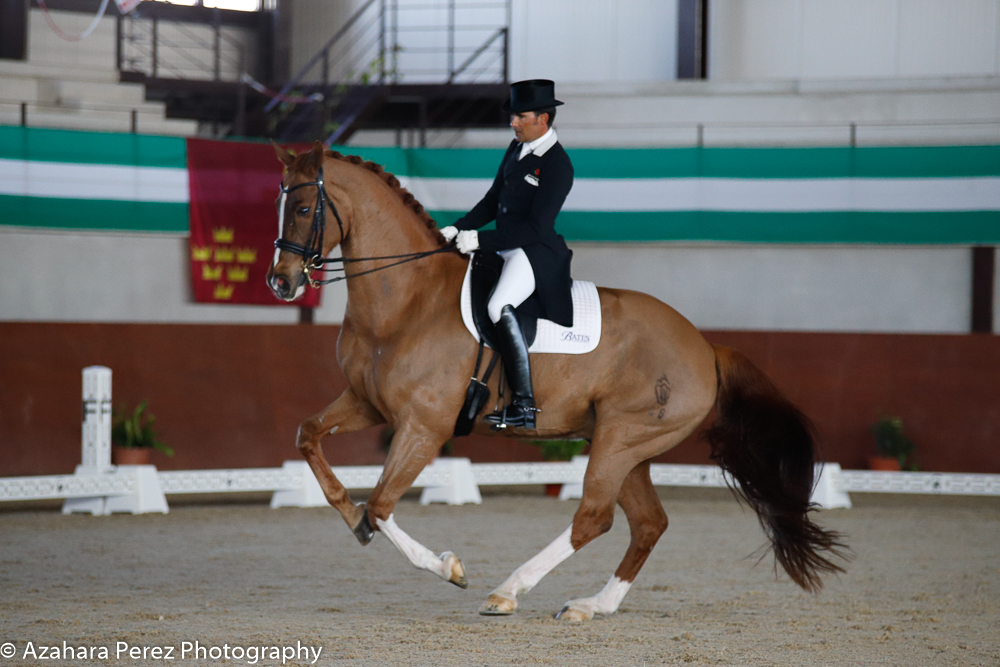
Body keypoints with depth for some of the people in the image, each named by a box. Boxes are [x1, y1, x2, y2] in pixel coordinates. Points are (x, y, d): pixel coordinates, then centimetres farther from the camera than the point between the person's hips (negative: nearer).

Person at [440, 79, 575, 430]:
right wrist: (458, 229, 3)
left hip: (537, 251, -10)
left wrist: (481, 239, -22)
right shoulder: (516, 149, 11)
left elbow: (535, 227, -20)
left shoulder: (558, 165, -16)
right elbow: (492, 202, 17)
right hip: (505, 247, 10)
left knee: (500, 307, -31)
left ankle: (523, 407, -31)